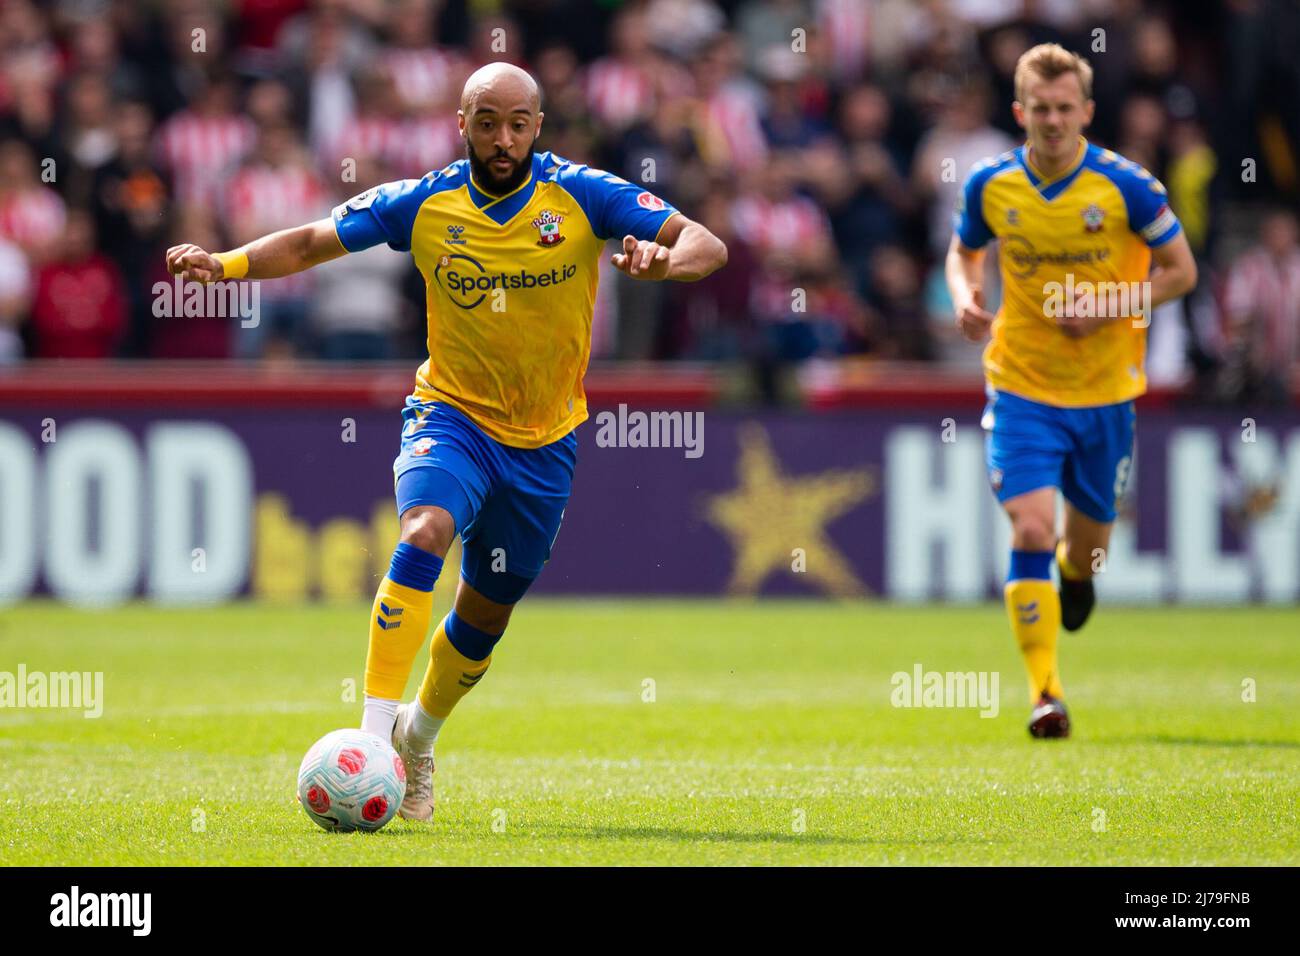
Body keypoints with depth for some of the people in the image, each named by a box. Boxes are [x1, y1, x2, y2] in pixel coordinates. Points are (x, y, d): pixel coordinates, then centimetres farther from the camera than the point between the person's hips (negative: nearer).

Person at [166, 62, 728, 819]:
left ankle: (420, 738, 40)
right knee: (424, 533, -31)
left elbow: (708, 246, -15)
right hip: (452, 414, -1)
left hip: (544, 441, 1)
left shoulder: (582, 196, -10)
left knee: (487, 612, 13)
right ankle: (376, 730, -35)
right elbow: (311, 243, 0)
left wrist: (663, 261, -38)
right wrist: (226, 263, -17)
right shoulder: (424, 205, -7)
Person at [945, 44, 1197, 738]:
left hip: (1105, 392, 0)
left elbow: (1180, 271, -3)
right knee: (1030, 530, -16)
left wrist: (1108, 305, -18)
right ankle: (1044, 692, -12)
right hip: (1021, 387, 0)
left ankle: (1075, 568, 51)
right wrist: (964, 295, -8)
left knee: (1088, 545, 11)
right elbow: (963, 252, 15)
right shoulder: (990, 185, -4)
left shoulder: (1126, 186, -11)